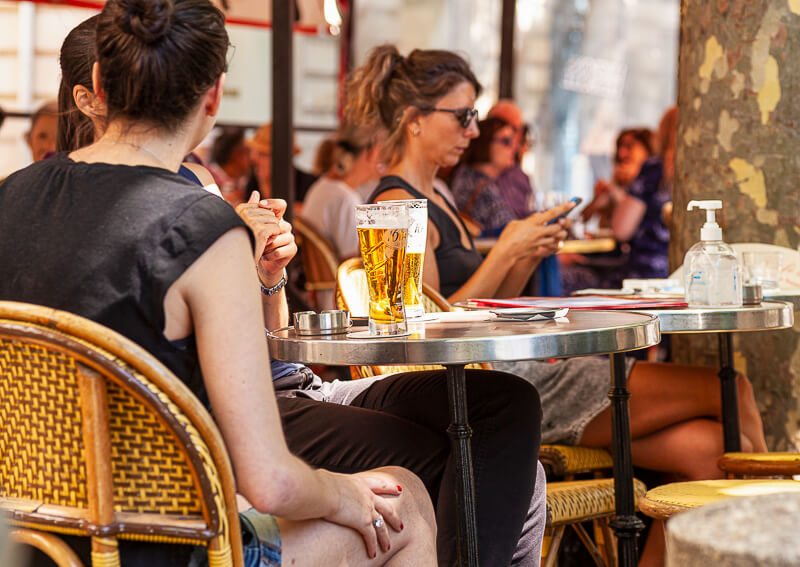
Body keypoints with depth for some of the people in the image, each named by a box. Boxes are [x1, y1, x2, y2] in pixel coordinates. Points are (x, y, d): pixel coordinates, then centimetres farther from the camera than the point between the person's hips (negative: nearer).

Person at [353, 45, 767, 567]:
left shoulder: (433, 202, 20)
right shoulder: (397, 208, -9)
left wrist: (528, 257, 5)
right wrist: (506, 252, -13)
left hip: (522, 375, 10)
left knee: (703, 446, -6)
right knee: (732, 391, -10)